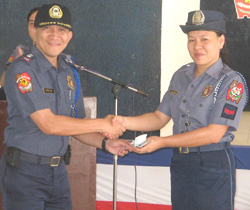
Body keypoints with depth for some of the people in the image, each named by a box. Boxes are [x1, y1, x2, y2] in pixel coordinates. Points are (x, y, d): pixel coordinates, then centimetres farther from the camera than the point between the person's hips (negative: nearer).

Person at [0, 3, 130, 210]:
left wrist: (105, 143, -2)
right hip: (25, 170, -7)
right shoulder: (22, 70, -14)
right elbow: (48, 124, -20)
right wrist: (102, 125, -14)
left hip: (58, 170, 7)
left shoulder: (70, 73, 10)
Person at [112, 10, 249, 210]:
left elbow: (214, 133, -19)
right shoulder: (181, 75, 8)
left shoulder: (231, 82, -12)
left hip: (214, 165, -6)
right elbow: (160, 117, 11)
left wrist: (162, 142, -20)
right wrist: (124, 122, -7)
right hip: (180, 163, 6)